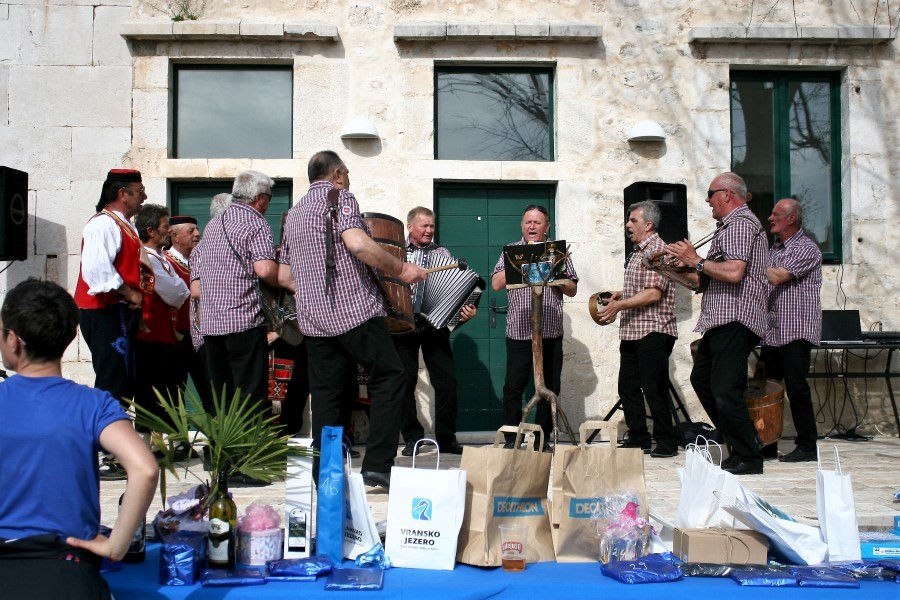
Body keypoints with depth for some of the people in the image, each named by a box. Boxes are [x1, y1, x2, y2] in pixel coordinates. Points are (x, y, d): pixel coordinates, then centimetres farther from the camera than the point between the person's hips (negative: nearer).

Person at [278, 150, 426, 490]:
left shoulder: (293, 214, 21)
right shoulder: (339, 197, -2)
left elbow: (284, 277, 21)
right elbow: (357, 243, -21)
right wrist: (400, 269, -12)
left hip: (313, 319, 7)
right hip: (356, 311, -7)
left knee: (325, 396, 8)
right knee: (389, 377, 2)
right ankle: (378, 465, -3)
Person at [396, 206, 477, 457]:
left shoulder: (442, 253, 11)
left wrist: (466, 310, -14)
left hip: (435, 323, 1)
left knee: (446, 381, -3)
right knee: (405, 381, -1)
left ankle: (446, 438, 8)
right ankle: (412, 438, 10)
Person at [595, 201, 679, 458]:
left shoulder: (657, 249, -12)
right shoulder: (638, 251, 18)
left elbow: (653, 294, -21)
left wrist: (619, 305, -21)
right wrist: (621, 295, 11)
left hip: (653, 331, -10)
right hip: (632, 331, 10)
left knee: (653, 389, -4)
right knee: (628, 387, 11)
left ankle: (667, 441, 7)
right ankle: (638, 439, 20)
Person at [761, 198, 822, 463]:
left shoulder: (806, 249, -8)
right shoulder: (774, 250, 19)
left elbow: (778, 277, -19)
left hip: (796, 330, -8)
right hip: (773, 331, 8)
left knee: (796, 387, -8)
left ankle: (807, 446, 0)